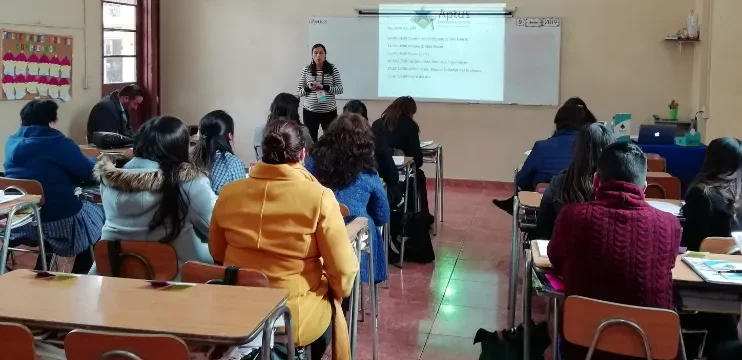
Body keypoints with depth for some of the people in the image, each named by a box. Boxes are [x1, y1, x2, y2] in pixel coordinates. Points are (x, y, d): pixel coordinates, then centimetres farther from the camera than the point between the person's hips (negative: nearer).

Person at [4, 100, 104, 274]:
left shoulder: (12, 142, 6)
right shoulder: (59, 143, -12)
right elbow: (90, 174, -6)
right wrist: (94, 162, 16)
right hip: (57, 221, -6)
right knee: (97, 213, 20)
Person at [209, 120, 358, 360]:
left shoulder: (229, 194, -6)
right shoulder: (319, 198, -18)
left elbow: (217, 255, 9)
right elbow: (342, 272, -14)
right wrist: (338, 292, 8)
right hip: (297, 320, -4)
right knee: (330, 306, 30)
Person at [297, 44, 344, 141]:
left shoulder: (333, 69, -1)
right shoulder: (306, 70, 2)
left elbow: (340, 89, -2)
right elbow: (299, 91, 4)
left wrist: (324, 87, -16)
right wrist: (309, 88, -17)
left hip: (329, 111, -1)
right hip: (310, 111, 1)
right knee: (310, 140, 2)